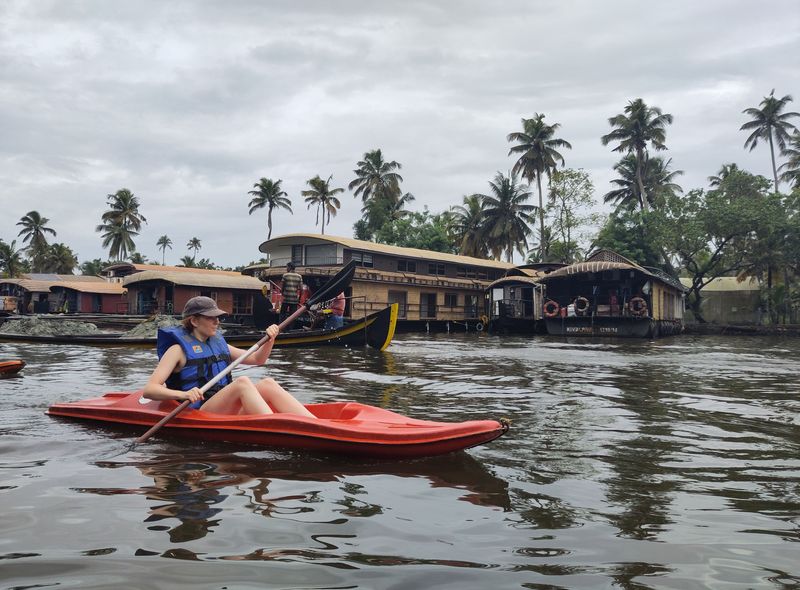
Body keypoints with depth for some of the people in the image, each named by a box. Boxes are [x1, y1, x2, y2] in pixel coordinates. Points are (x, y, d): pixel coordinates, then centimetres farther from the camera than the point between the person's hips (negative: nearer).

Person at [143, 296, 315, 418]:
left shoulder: (218, 343, 20)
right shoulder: (179, 349, 0)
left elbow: (257, 359, 23)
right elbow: (149, 390, -10)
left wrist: (269, 340, 2)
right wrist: (183, 394, -29)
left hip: (228, 412, 6)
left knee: (267, 384, -19)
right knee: (242, 382, -29)